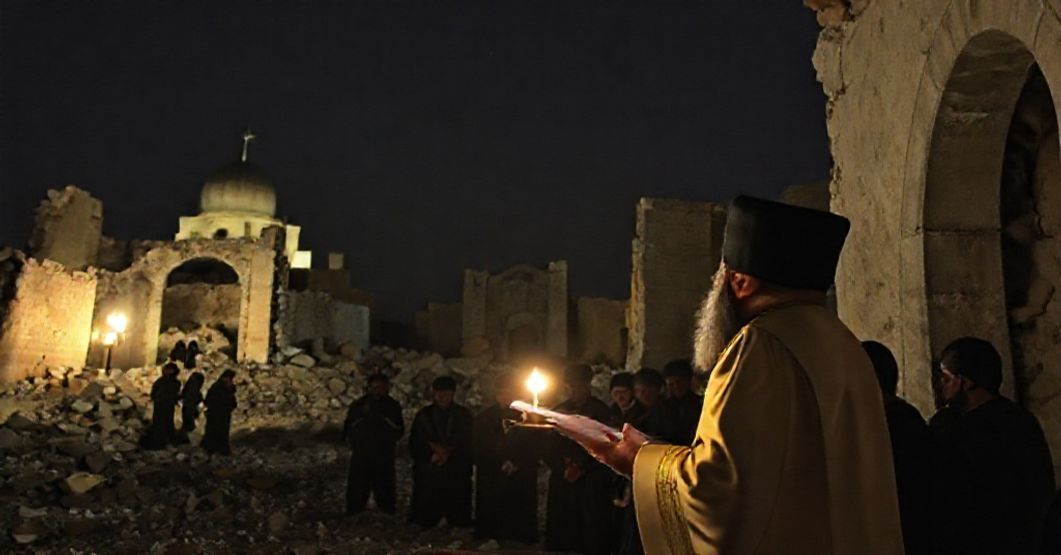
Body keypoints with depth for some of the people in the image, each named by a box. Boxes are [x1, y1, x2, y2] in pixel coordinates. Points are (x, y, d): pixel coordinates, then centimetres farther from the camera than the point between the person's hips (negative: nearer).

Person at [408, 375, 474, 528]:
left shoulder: (463, 415, 9)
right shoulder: (424, 415, 9)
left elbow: (468, 445, 6)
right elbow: (414, 445, 7)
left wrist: (448, 452, -7)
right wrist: (432, 454, -8)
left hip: (457, 477, 0)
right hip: (427, 475, 0)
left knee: (459, 519, -1)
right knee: (423, 521, 1)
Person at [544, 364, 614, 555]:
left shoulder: (600, 410, 4)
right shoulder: (558, 411, 12)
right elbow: (549, 447, 11)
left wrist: (582, 469, -6)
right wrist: (563, 468, -4)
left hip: (592, 481, -3)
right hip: (562, 479, 3)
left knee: (593, 533, -5)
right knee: (560, 530, 1)